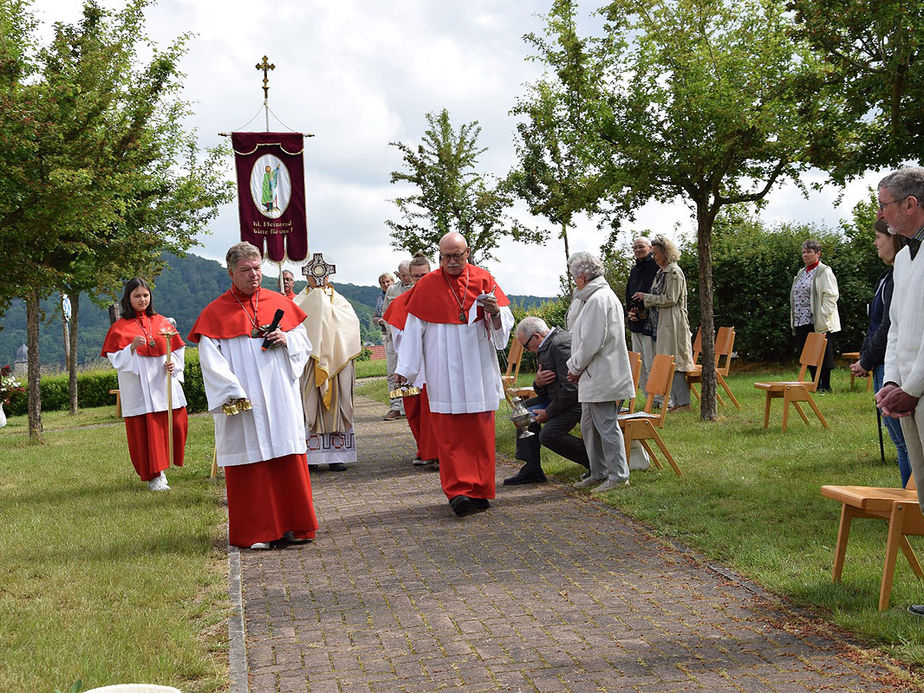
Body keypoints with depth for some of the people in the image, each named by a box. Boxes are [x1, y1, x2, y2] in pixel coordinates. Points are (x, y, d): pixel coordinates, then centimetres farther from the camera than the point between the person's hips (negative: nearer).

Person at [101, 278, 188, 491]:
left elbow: (178, 349, 13)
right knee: (144, 430, -3)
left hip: (164, 384, 3)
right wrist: (132, 347, -19)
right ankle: (153, 476, 5)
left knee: (176, 424, -1)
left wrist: (173, 364, -6)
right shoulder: (120, 328, 3)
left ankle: (161, 466, 19)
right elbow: (116, 360, -2)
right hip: (138, 388, -3)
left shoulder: (162, 322, 12)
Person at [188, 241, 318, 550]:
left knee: (289, 460, 2)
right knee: (250, 464, 0)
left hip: (281, 400, 3)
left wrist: (286, 340, -7)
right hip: (242, 405, -3)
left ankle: (292, 526, 12)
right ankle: (255, 532, 9)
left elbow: (305, 345, 15)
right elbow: (212, 362, -5)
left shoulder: (280, 303, 11)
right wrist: (232, 395, -17)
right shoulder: (215, 313, 1)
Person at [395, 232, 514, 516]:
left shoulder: (483, 279, 4)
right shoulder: (428, 285, 3)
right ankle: (458, 491, -7)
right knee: (450, 434, -6)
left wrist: (495, 312, -20)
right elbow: (414, 329, 4)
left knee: (479, 432, 3)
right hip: (444, 372, -1)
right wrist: (404, 368, 1)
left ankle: (479, 491, 12)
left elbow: (505, 324, 2)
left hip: (478, 369, 1)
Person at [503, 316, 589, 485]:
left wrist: (548, 413, -17)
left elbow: (571, 387, -26)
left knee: (549, 435, -24)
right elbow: (543, 390, 16)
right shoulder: (547, 347, 14)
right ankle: (531, 469, 9)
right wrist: (538, 383, -9)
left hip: (578, 400, -11)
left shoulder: (561, 344, -21)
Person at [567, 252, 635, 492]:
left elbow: (592, 342, -21)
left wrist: (575, 367, -8)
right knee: (589, 426, 16)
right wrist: (577, 368, 13)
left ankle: (618, 475, 4)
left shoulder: (599, 299, -17)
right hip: (594, 378, 11)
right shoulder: (594, 297, 16)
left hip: (603, 378, -11)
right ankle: (599, 473, 24)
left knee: (606, 426, -4)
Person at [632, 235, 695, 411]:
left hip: (673, 323, -9)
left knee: (673, 363, -9)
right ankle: (676, 401, 11)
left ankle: (683, 402, -6)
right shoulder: (661, 272, 17)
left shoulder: (674, 272, -11)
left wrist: (646, 297, -11)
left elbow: (670, 299, -16)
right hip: (662, 324, 9)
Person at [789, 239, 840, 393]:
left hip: (818, 322, -8)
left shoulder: (824, 272, -4)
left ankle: (825, 385, 4)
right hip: (802, 321, 8)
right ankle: (816, 385, 17)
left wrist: (822, 318, -17)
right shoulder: (801, 273, 19)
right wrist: (794, 320, 15)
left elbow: (830, 296, -11)